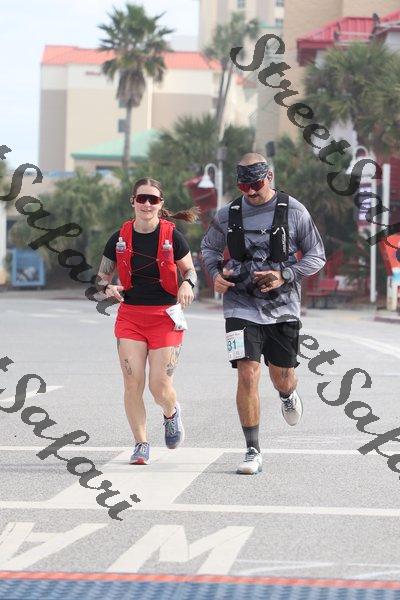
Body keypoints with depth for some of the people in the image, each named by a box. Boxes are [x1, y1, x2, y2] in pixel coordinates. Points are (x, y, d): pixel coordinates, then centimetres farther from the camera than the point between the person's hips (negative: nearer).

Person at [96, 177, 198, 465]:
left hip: (165, 317, -2)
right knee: (133, 382, -8)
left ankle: (172, 414, 30)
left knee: (160, 386, -7)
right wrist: (108, 288, -11)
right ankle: (141, 444, 6)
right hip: (130, 315, 2)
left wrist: (187, 284, -16)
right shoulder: (120, 238, 2)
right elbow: (102, 275, 12)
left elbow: (190, 271, 7)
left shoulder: (172, 236, -4)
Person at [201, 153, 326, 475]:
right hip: (242, 306, 0)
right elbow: (208, 247, 19)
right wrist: (216, 274, -1)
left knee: (282, 378, 12)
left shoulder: (294, 211, -4)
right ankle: (253, 453, -7)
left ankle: (288, 395, 53)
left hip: (283, 307, 0)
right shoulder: (228, 215, 1)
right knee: (248, 375, -14)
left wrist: (285, 275, -13)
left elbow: (317, 256, 2)